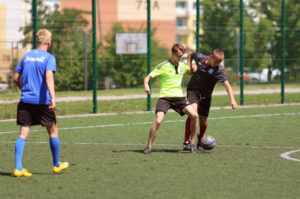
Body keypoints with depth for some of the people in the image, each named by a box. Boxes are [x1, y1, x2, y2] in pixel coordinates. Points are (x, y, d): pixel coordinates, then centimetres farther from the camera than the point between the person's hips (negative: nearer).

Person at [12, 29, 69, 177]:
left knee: (23, 134, -1)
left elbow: (15, 78, 15)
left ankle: (18, 168, -12)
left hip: (25, 101, 4)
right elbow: (49, 77, -21)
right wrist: (53, 97, -30)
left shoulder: (26, 56, 12)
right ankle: (57, 165, 24)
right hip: (42, 102, -4)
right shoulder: (49, 58, -5)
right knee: (53, 132, 14)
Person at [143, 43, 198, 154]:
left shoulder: (182, 66, 10)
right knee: (158, 121, -22)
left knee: (194, 116, -13)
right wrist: (146, 85, -29)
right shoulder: (163, 66, -6)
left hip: (179, 97, 4)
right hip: (165, 97, -4)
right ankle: (149, 147, -9)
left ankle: (192, 142, 4)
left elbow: (191, 72, 32)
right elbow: (148, 77, -8)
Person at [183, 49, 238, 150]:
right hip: (193, 90, -1)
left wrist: (232, 100, -38)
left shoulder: (219, 69, -16)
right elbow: (190, 55, 13)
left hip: (206, 95, 1)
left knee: (203, 121, 5)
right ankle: (186, 142, -23)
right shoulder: (200, 57, -10)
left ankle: (200, 140, 40)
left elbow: (227, 84, -25)